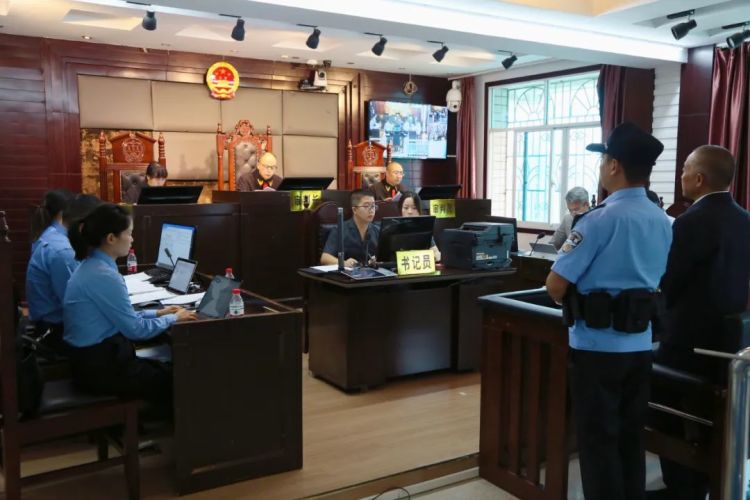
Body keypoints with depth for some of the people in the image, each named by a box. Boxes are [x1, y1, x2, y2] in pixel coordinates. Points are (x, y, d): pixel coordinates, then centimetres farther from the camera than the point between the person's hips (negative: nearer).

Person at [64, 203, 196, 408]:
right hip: (101, 366, -9)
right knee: (174, 381, 2)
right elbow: (135, 329, -18)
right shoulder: (104, 276, -23)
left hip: (93, 358, 9)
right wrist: (173, 318, -4)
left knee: (167, 369, 14)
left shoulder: (91, 266, 7)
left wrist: (157, 313, 14)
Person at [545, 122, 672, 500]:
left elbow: (555, 286, -17)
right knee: (630, 438, 17)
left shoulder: (599, 220, -18)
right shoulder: (663, 222, 6)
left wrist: (572, 298, 4)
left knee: (598, 441, 6)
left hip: (597, 346, -7)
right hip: (639, 345, 7)